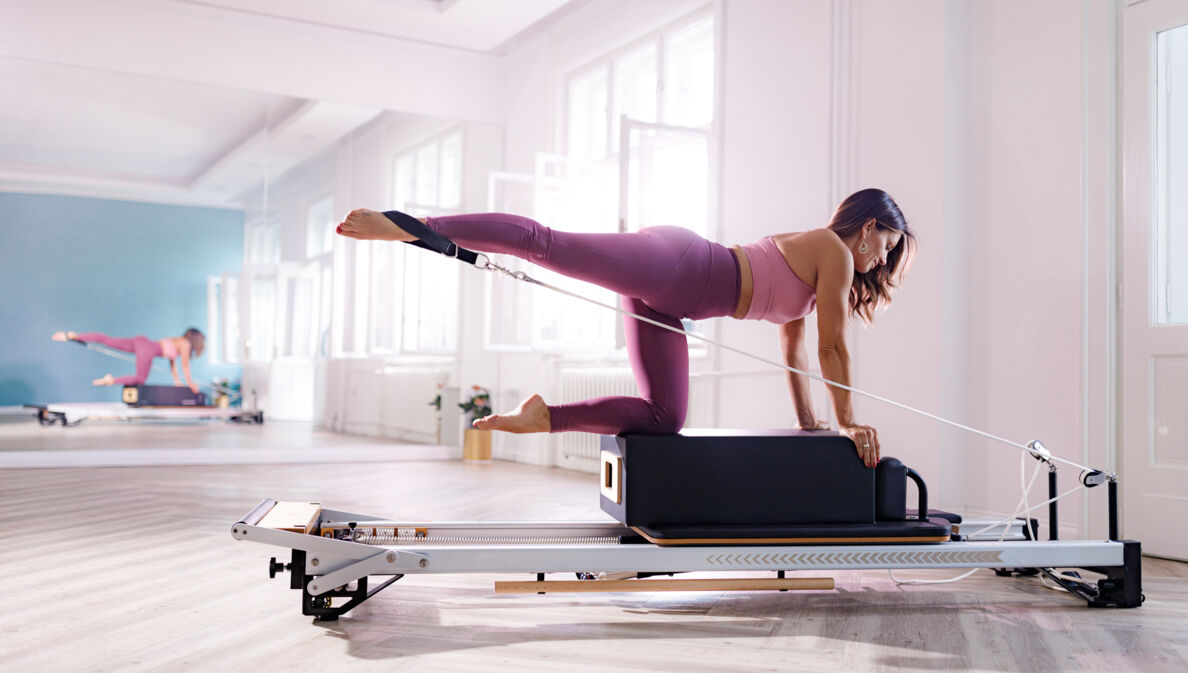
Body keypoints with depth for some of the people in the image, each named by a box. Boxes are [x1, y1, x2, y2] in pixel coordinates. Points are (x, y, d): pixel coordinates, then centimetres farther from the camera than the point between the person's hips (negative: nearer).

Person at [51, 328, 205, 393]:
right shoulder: (185, 344, 4)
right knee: (140, 379, -4)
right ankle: (111, 380, -20)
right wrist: (189, 383, 10)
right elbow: (185, 364, 2)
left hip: (140, 341, 8)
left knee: (106, 340, -1)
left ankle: (71, 336, -8)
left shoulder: (176, 340, 28)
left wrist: (176, 380, 37)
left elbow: (172, 360, 36)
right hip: (147, 350, -8)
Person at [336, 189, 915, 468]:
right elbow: (832, 345, 0)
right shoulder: (835, 250, 2)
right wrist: (847, 421, 8)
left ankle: (543, 416, 0)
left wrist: (808, 421, 34)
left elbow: (794, 347, 33)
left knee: (665, 416, 3)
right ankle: (406, 227, -23)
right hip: (673, 265, -9)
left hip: (662, 301, 9)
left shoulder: (805, 255, 29)